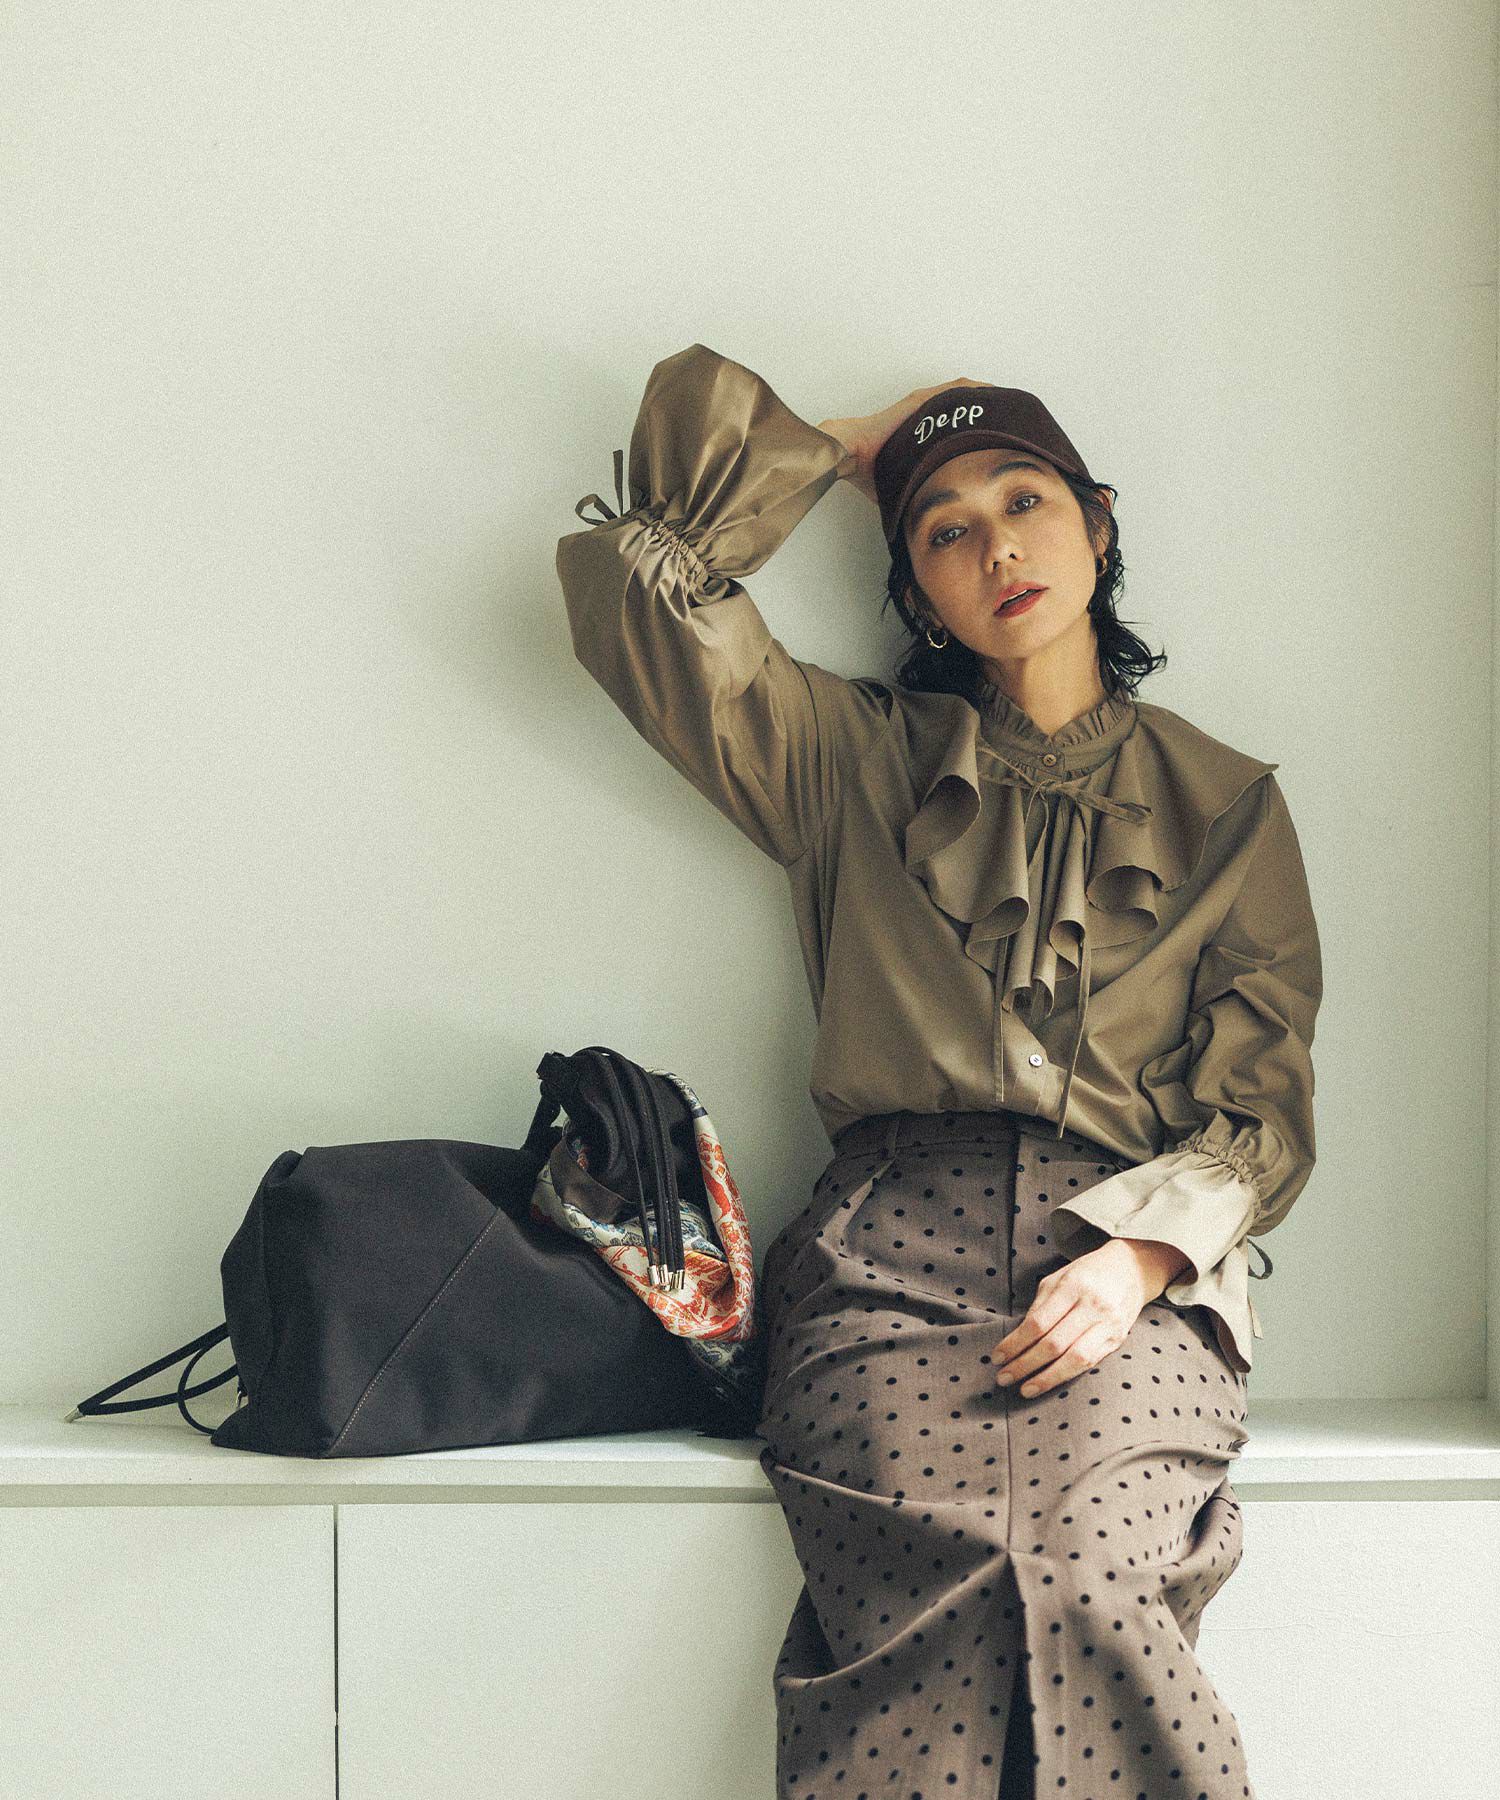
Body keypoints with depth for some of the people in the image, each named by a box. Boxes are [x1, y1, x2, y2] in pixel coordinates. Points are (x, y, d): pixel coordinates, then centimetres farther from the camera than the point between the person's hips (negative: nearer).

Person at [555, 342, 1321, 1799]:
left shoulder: (1227, 804, 19)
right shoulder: (854, 761, 19)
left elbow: (1261, 1099, 11)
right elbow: (644, 585, 9)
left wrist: (1140, 1257, -9)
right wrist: (844, 454, 21)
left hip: (1138, 1264, 0)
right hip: (892, 1251, 0)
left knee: (1083, 1586, -31)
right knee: (954, 1599, -30)